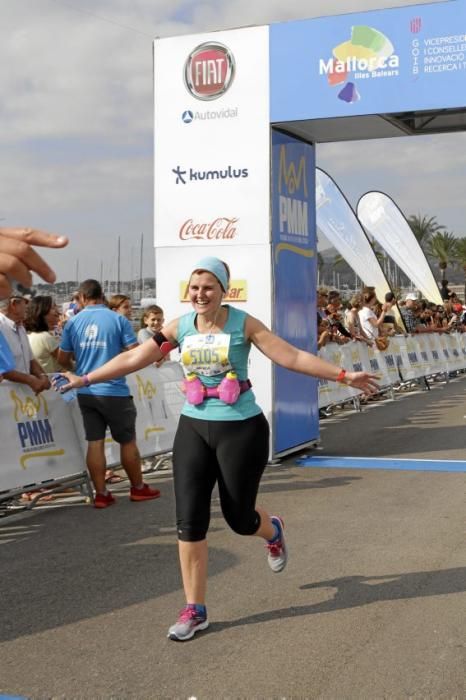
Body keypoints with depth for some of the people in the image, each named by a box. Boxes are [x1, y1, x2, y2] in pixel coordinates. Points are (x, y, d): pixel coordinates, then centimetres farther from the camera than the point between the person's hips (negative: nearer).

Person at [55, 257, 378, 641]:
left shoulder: (243, 323, -9)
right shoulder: (179, 327, 0)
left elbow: (293, 356, -10)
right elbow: (133, 358, 6)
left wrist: (343, 375, -15)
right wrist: (86, 379, 8)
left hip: (241, 429, -3)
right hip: (194, 428, 3)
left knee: (239, 517, 5)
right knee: (189, 520, -2)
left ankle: (273, 531, 45)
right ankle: (195, 610, 11)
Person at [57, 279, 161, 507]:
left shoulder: (73, 322, 2)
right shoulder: (118, 320, -6)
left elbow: (63, 359, 8)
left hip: (86, 392, 3)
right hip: (114, 390, -3)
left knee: (95, 442, 7)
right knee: (127, 441, 10)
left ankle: (101, 494, 9)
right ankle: (138, 488, 21)